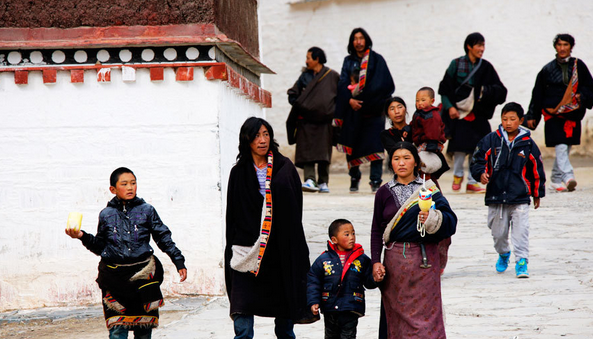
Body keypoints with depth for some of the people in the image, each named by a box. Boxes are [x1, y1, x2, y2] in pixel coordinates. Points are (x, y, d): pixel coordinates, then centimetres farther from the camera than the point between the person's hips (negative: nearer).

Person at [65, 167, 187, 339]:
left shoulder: (146, 210, 5)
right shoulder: (106, 215, 7)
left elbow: (164, 238, 10)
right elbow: (100, 246, 14)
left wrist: (179, 262, 5)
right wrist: (83, 237, -1)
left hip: (143, 275, 0)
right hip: (114, 276, 0)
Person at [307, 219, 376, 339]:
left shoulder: (362, 259, 1)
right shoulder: (323, 260, -2)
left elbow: (368, 281, 4)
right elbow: (313, 281, 2)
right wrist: (313, 301, -7)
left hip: (351, 310, -1)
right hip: (330, 308, 1)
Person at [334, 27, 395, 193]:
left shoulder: (376, 60, 6)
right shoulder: (348, 61, 14)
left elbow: (382, 84, -3)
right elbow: (343, 83, 3)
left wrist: (363, 100, -11)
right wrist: (350, 100, -14)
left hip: (373, 110, -2)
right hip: (353, 111, 3)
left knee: (374, 145, -11)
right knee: (351, 144, 0)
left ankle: (376, 181, -11)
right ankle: (354, 179, 12)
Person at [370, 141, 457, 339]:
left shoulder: (428, 188, 4)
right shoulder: (384, 193, 9)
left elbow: (450, 219, -1)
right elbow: (377, 230, 10)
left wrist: (433, 218, -21)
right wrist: (376, 261, 2)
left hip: (424, 258, -2)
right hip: (395, 259, 2)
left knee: (425, 311, -4)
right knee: (398, 314, 3)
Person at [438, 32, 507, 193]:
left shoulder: (486, 67, 7)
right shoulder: (456, 64, 1)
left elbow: (500, 90, 4)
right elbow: (445, 89, 2)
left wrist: (486, 91, -15)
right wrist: (449, 107, -9)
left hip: (478, 114, 2)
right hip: (459, 112, -2)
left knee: (477, 147, -3)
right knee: (460, 145, -12)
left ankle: (472, 182, 7)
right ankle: (457, 175, 13)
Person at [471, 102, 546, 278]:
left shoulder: (527, 144, 1)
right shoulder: (491, 140, 0)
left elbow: (537, 170, 11)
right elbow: (478, 160, 5)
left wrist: (537, 194, 16)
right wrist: (481, 173, -17)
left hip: (520, 198, -1)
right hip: (496, 196, 1)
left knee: (521, 232, -10)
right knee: (498, 232, 12)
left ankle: (521, 262, -2)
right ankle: (503, 254, 40)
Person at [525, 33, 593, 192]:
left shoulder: (579, 66, 7)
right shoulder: (548, 69, 6)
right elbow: (537, 94, 10)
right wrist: (532, 116, 9)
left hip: (572, 114, 2)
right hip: (553, 114, -2)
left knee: (565, 149, 8)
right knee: (560, 146, -17)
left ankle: (556, 180, 21)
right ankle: (568, 177, -27)